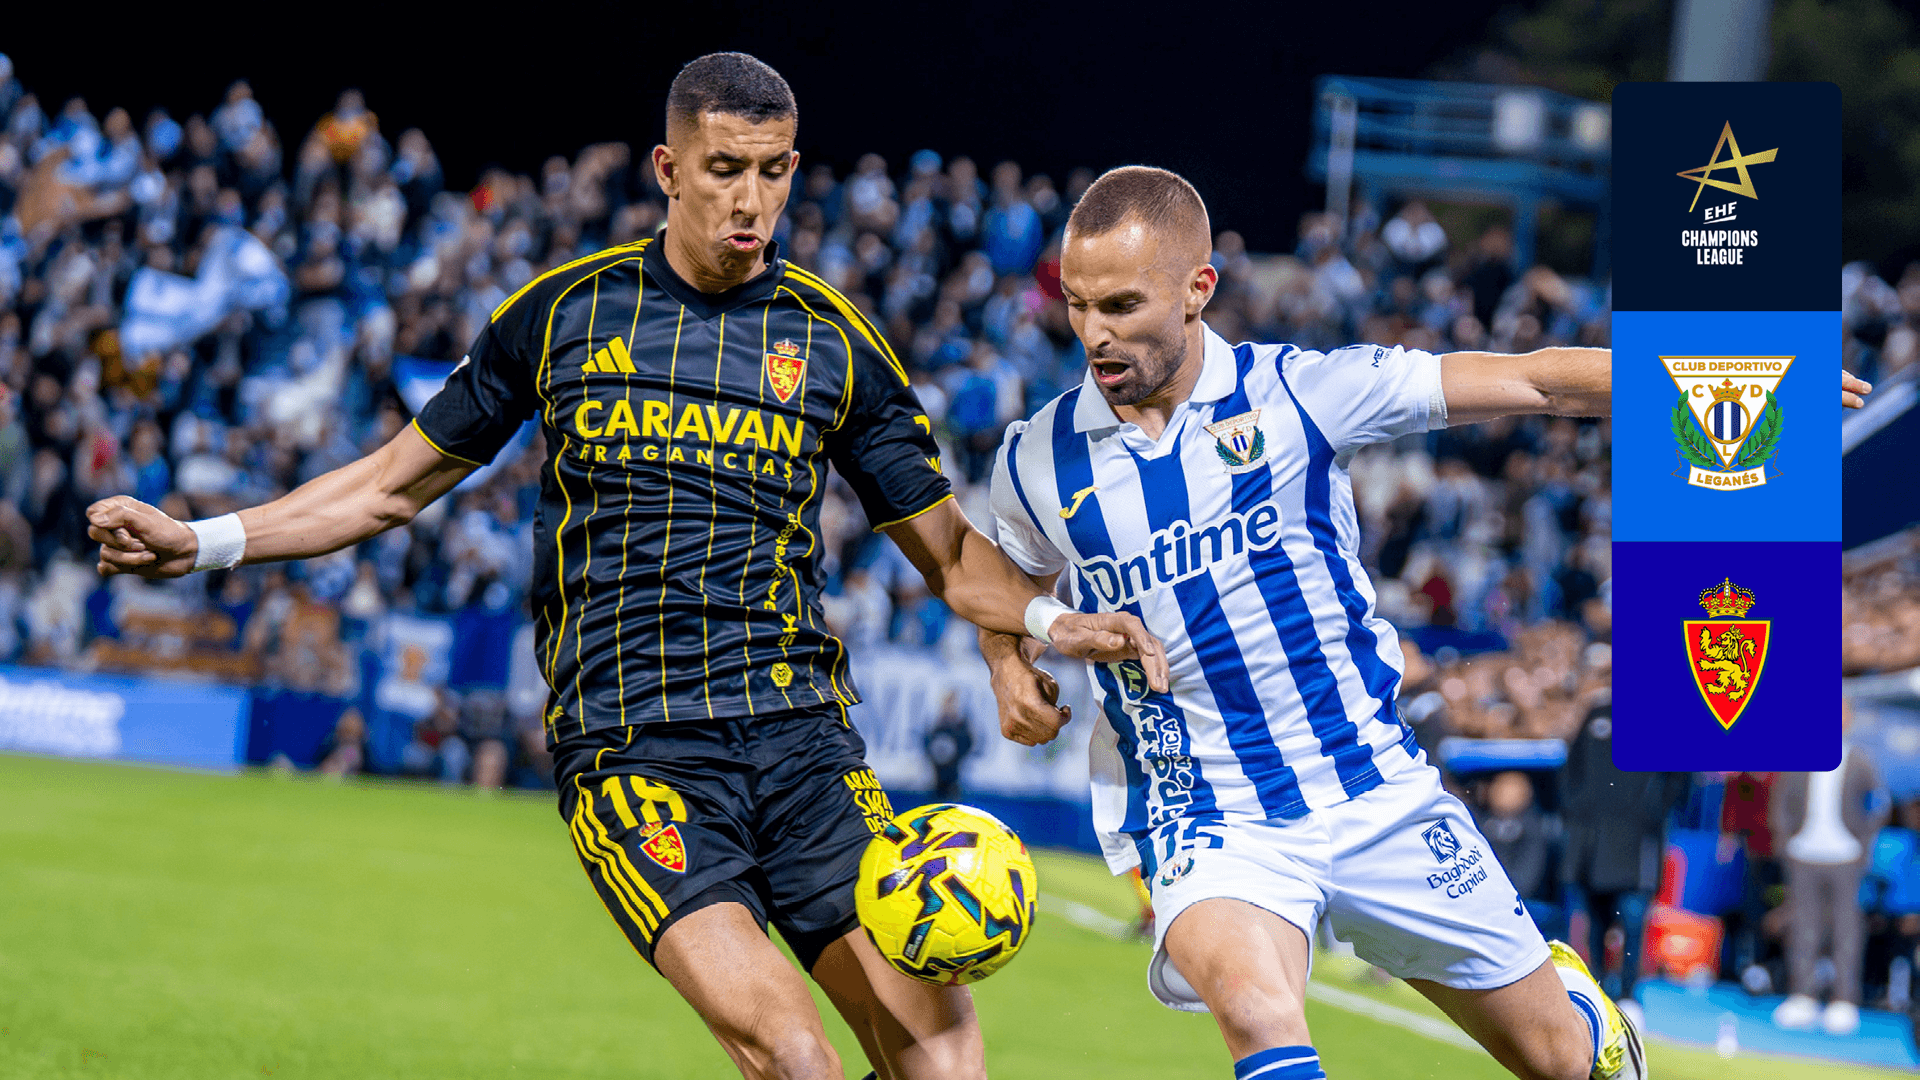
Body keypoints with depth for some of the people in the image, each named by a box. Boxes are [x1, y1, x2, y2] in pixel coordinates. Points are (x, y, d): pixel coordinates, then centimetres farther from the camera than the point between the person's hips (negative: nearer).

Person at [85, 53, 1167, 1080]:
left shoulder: (835, 340, 9)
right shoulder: (564, 311, 8)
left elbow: (950, 552, 15)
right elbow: (395, 485, 17)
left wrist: (1050, 617, -6)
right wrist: (201, 540, 9)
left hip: (801, 727, 2)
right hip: (630, 747, -2)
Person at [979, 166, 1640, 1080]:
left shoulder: (1296, 392, -6)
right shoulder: (1037, 463, 1)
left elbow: (1535, 384, -6)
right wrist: (1010, 667, 2)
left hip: (1374, 790, 1)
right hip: (1202, 821, 0)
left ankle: (1572, 992, 47)